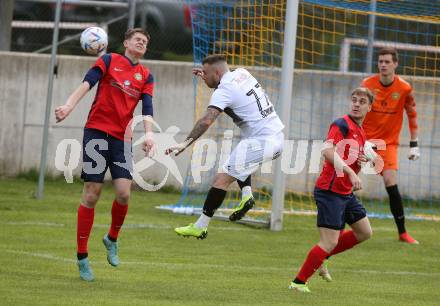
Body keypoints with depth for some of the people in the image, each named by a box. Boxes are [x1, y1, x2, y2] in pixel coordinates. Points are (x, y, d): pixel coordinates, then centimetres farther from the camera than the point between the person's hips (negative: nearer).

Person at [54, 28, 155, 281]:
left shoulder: (146, 76, 13)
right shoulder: (109, 61, 5)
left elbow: (147, 108, 4)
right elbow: (87, 83, -8)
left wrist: (149, 134, -14)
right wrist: (69, 106, -24)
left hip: (122, 137, 3)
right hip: (97, 131, -3)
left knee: (124, 192, -13)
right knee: (92, 194, -4)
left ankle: (112, 239, 17)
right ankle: (82, 258, 4)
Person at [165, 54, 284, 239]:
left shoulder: (224, 91, -12)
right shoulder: (242, 73, 12)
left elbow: (206, 121, -24)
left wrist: (185, 143, -29)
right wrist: (207, 75, 30)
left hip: (261, 142, -9)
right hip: (277, 139, 9)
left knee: (222, 179, -9)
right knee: (240, 162, 34)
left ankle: (200, 227, -8)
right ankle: (246, 195, 9)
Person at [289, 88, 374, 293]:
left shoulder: (361, 133, 16)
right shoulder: (342, 125, -12)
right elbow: (327, 151, -31)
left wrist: (361, 162, 3)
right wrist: (350, 172, -38)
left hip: (346, 192, 9)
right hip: (330, 191, -9)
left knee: (364, 232, 15)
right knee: (330, 242, -12)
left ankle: (320, 257, 24)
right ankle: (299, 282, -2)